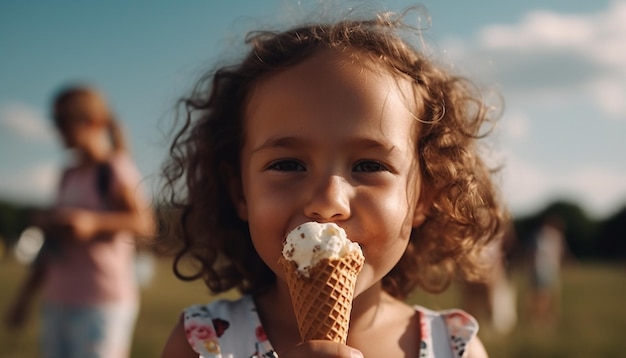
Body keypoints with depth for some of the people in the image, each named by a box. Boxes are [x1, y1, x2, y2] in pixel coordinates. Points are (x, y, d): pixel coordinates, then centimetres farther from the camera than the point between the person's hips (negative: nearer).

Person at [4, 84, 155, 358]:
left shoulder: (114, 170, -6)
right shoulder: (69, 176, 15)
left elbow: (145, 224, -18)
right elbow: (52, 243, 19)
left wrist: (93, 222, -29)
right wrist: (26, 295, 18)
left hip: (100, 305, -7)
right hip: (58, 304, 8)